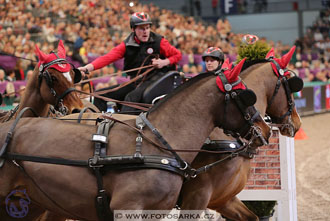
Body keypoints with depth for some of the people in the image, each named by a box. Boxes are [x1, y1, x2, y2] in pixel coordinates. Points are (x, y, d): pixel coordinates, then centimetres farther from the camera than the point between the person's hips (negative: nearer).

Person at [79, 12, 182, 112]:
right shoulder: (127, 45, 4)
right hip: (135, 81, 6)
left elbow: (177, 55, 7)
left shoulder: (158, 41, -2)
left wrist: (164, 62, -13)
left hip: (153, 79, -6)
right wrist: (87, 67, -23)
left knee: (131, 97, -35)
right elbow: (108, 57, -8)